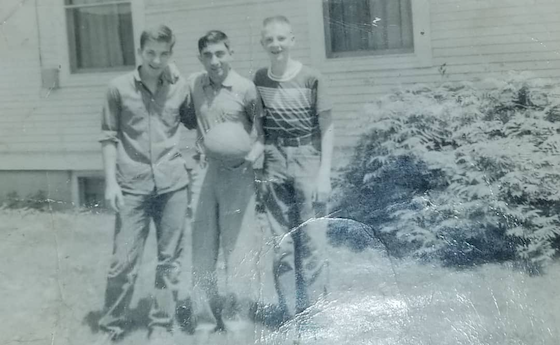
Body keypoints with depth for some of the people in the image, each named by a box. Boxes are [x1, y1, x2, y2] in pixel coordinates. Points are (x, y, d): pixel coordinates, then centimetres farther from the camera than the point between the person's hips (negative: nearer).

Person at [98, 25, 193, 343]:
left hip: (173, 184, 2)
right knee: (123, 261, -1)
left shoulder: (181, 87, 4)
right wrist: (111, 181, -3)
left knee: (170, 259, 8)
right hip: (132, 186, -1)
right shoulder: (119, 88, 0)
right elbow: (109, 137, 3)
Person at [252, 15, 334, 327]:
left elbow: (327, 128, -5)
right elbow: (260, 125, 13)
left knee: (311, 237, -2)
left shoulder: (311, 78, -7)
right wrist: (257, 160, 6)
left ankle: (312, 307, 9)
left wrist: (324, 173, -10)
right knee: (281, 239, 8)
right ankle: (288, 305, 18)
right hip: (274, 164, 4)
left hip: (307, 160, -3)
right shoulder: (260, 79, 4)